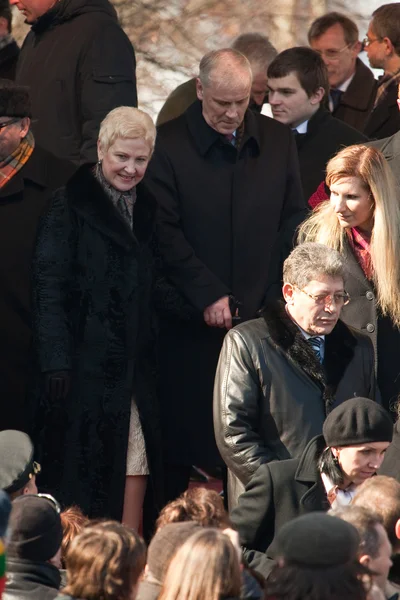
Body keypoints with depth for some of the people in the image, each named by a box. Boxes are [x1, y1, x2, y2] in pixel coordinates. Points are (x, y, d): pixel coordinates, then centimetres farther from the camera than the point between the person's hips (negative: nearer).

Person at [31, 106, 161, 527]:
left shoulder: (148, 209, 16)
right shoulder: (68, 207, -3)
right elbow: (48, 289, -9)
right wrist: (56, 363, -17)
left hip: (137, 365, 6)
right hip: (87, 362, -6)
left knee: (136, 466, 2)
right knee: (86, 471, -4)